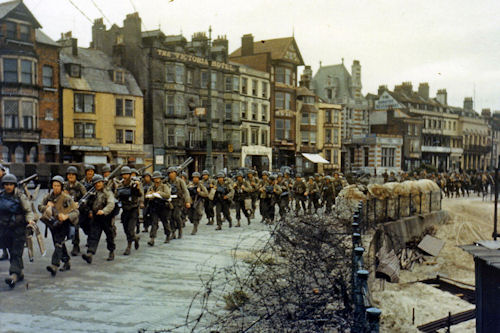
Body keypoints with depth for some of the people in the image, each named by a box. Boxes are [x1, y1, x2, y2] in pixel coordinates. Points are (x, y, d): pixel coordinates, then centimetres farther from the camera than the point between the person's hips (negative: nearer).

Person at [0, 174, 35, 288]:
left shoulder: (20, 196, -5)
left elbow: (28, 211, -5)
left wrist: (30, 220, -22)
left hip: (19, 228, -5)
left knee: (17, 253, -10)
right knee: (12, 253, 11)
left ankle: (14, 275, -20)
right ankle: (20, 274, 23)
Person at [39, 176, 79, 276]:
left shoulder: (66, 198, -13)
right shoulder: (49, 196, 4)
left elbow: (75, 211, -15)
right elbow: (40, 207, 7)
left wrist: (66, 216, -33)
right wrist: (47, 207, -14)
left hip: (63, 224, -6)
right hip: (53, 224, 6)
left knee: (59, 243, -20)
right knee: (59, 245, 16)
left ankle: (54, 266, -27)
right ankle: (66, 263, 32)